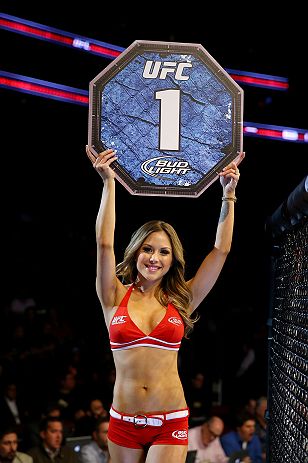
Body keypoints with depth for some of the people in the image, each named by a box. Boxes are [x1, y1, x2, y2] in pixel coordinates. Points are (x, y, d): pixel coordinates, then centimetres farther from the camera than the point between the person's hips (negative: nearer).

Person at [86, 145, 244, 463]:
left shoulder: (180, 301, 5)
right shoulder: (116, 298, 3)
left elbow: (221, 250, 3)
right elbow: (105, 244, -7)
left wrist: (229, 195, 0)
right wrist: (109, 183, -10)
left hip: (170, 422, -1)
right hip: (123, 421, 1)